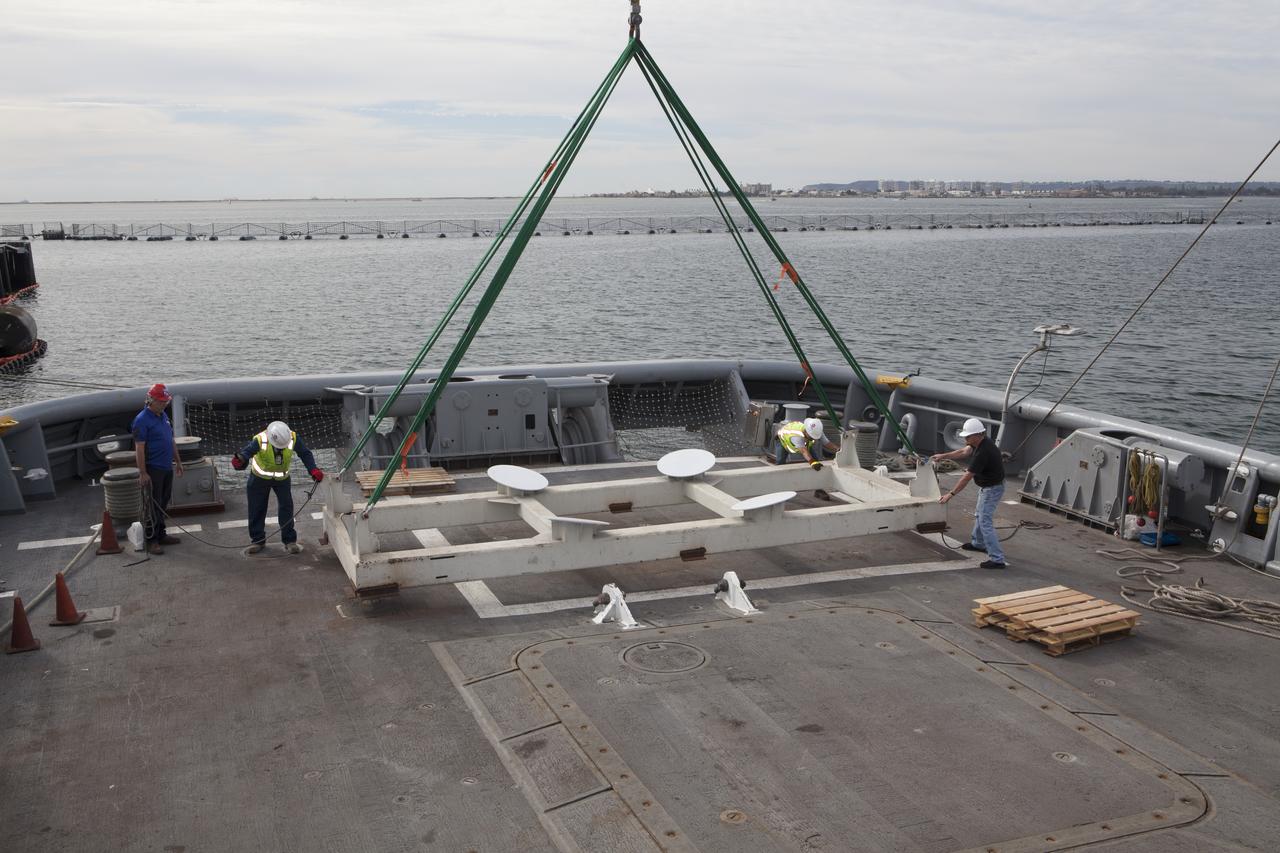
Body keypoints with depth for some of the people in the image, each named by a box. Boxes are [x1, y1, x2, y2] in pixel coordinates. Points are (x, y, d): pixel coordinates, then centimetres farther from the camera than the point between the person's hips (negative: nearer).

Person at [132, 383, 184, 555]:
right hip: (152, 470, -8)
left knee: (163, 504, 15)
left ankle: (161, 534, 24)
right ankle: (151, 541, 1)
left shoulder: (164, 416, 12)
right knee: (152, 506, -4)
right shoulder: (142, 420, -14)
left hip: (166, 468, 8)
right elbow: (139, 448, -17)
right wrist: (142, 473, -20)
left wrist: (177, 461, 21)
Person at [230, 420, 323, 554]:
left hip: (282, 478, 1)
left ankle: (290, 540, 9)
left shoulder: (293, 438, -26)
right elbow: (247, 451, -46)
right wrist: (240, 459, -69)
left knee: (286, 507, -3)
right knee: (256, 509, 7)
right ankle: (257, 540, 23)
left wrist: (313, 470, -30)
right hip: (260, 478, -1)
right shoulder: (260, 440, -33)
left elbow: (305, 454, -16)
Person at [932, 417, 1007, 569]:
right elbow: (964, 452, 10)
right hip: (986, 486, 10)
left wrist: (951, 494, -21)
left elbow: (967, 477, -27)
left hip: (992, 489, -10)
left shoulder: (983, 452, -32)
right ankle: (978, 543, 49)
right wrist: (942, 456, 3)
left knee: (985, 522, -11)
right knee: (979, 516, 28)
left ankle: (997, 559, -13)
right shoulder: (980, 441, -5)